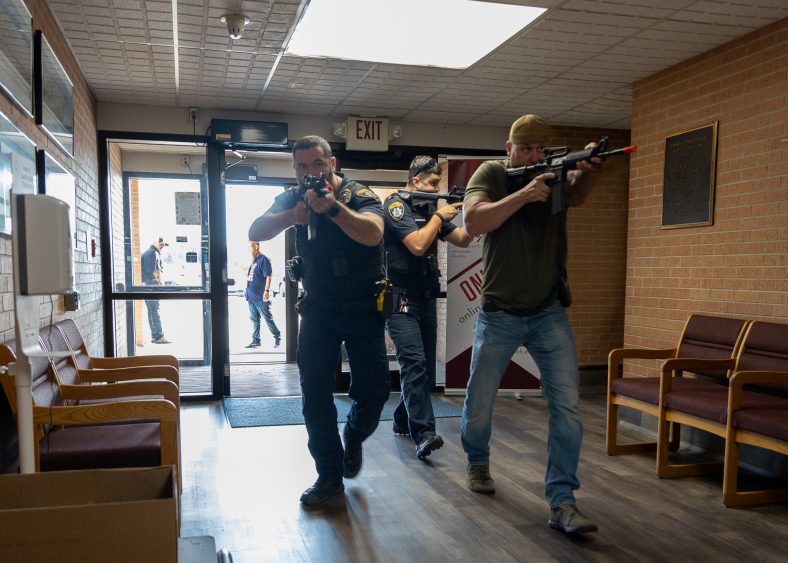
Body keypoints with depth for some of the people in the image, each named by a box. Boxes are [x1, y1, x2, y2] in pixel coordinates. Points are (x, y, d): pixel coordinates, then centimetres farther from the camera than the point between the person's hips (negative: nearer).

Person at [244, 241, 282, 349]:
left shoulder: (264, 260, -11)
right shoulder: (253, 260, 16)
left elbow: (268, 276, -16)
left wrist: (266, 291, -22)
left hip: (260, 297, -9)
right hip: (251, 295, 9)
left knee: (268, 318, -1)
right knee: (254, 319, 10)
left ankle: (277, 338, 11)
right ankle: (255, 341, 16)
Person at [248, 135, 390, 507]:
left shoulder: (361, 196, -11)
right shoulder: (293, 199, 0)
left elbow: (372, 234, -31)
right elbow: (256, 233, -14)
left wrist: (332, 207, -45)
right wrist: (292, 215, -32)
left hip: (363, 309, -2)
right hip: (318, 310, 3)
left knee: (373, 392, -1)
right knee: (315, 395, 0)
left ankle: (353, 438, 31)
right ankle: (330, 477, 13)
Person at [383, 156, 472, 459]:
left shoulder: (430, 208, 15)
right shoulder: (396, 204, -7)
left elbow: (462, 239, 13)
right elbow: (418, 245, -20)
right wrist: (439, 216, -9)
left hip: (426, 299, 8)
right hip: (401, 299, -8)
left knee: (425, 368, 10)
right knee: (414, 363, -19)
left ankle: (403, 421, 27)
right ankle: (423, 434, -23)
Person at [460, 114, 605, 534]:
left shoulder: (555, 173, 4)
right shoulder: (491, 173, -2)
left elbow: (577, 196, -19)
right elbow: (473, 222, -20)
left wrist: (587, 170, -40)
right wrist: (524, 194, -28)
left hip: (549, 314, 2)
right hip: (499, 314, -1)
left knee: (567, 405, -7)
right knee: (479, 405, 11)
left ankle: (562, 503, 2)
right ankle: (478, 461, 41)